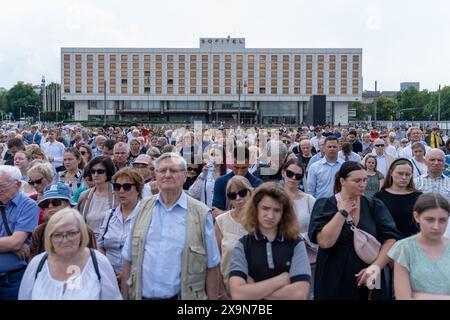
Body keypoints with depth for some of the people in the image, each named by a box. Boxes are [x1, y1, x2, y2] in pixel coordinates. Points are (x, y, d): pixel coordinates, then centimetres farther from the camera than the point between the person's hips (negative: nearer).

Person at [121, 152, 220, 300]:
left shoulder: (201, 213, -6)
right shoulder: (143, 208, 2)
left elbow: (212, 265, -3)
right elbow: (128, 259, 6)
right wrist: (125, 296, 4)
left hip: (182, 295, -2)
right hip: (142, 294, 2)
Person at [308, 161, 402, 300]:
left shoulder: (375, 207, 2)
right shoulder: (324, 205, -6)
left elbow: (391, 239, -7)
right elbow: (325, 242, -19)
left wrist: (376, 265, -19)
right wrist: (343, 212, -14)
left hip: (368, 282, 2)